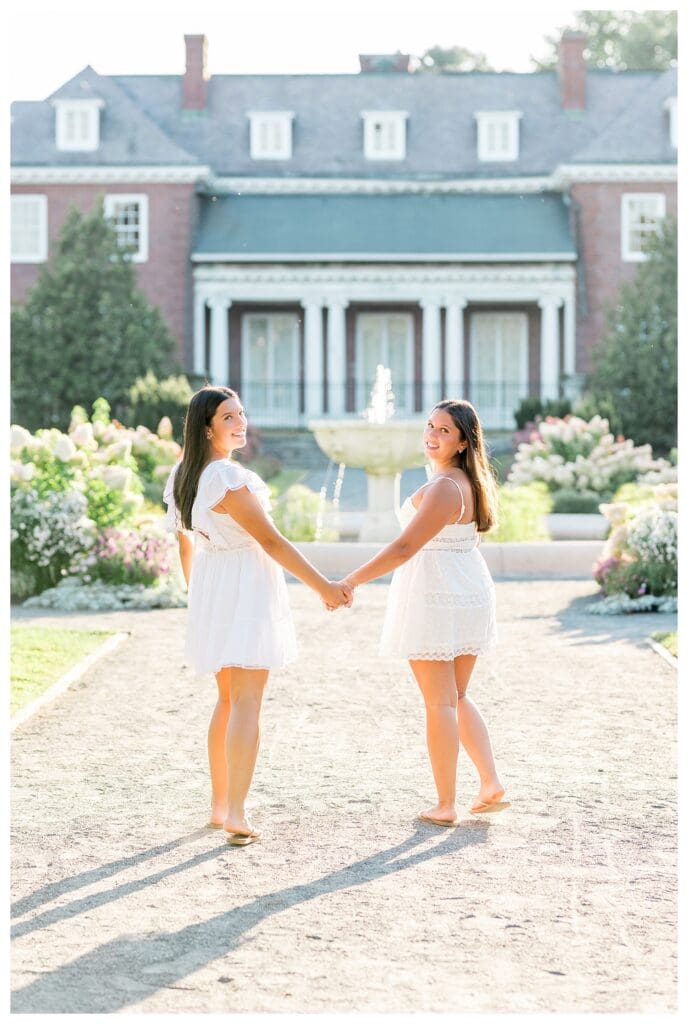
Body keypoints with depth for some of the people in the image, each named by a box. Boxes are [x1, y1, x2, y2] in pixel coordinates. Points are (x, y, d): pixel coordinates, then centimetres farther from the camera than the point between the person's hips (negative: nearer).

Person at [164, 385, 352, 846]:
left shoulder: (182, 476, 7)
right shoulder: (228, 478, -21)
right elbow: (271, 540, -19)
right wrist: (324, 586, -14)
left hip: (210, 588, 9)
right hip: (247, 586, -9)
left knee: (229, 699, 18)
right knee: (247, 703, -8)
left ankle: (220, 804, 23)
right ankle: (236, 813, -13)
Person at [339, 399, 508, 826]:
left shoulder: (444, 489, -22)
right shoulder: (470, 482, 9)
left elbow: (404, 548, -26)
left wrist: (350, 582, -25)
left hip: (435, 601, -9)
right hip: (470, 596, 9)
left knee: (440, 703, -1)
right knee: (457, 698, 18)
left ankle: (445, 805, 5)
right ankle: (492, 784, 12)